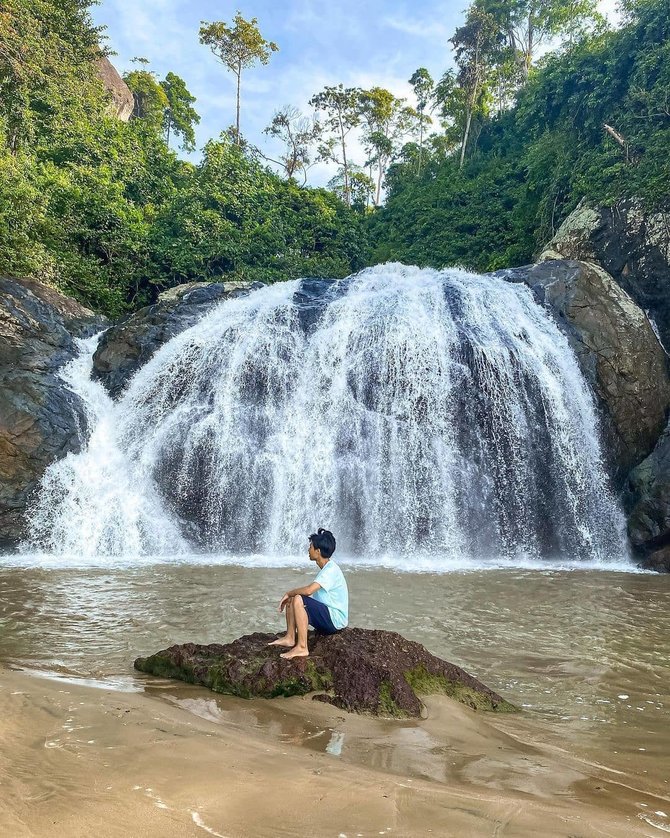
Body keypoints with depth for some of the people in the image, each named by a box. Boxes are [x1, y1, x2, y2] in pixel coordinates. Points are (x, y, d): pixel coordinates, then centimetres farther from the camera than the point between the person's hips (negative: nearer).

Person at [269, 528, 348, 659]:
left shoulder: (331, 570, -20)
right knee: (291, 600, 11)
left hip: (335, 619, -10)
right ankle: (290, 638, 9)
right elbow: (311, 593, 14)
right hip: (326, 617, 10)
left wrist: (289, 593, -14)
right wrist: (290, 595, -2)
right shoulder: (325, 569, 13)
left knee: (298, 600, -27)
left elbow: (308, 590, -31)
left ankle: (302, 648, -25)